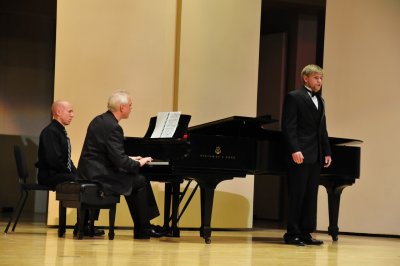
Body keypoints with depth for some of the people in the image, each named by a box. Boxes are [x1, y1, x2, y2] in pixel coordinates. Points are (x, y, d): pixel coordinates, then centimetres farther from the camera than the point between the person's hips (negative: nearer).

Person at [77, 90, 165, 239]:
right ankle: (144, 228, 9)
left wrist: (130, 160, 18)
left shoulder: (99, 120, 11)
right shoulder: (112, 127, -19)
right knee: (141, 181, 0)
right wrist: (139, 163, -5)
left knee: (132, 182, 21)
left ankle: (141, 228, 21)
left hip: (89, 171, 10)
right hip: (99, 175, -10)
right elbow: (120, 161, -22)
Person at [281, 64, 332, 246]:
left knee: (311, 195, 7)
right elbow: (288, 127, -11)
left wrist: (326, 152, 11)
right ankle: (292, 234, 1)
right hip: (300, 155, -7)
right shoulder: (294, 97, -4)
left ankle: (305, 233, 11)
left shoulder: (320, 101, 20)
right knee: (296, 195, -4)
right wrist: (295, 150, -21)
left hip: (316, 156, 7)